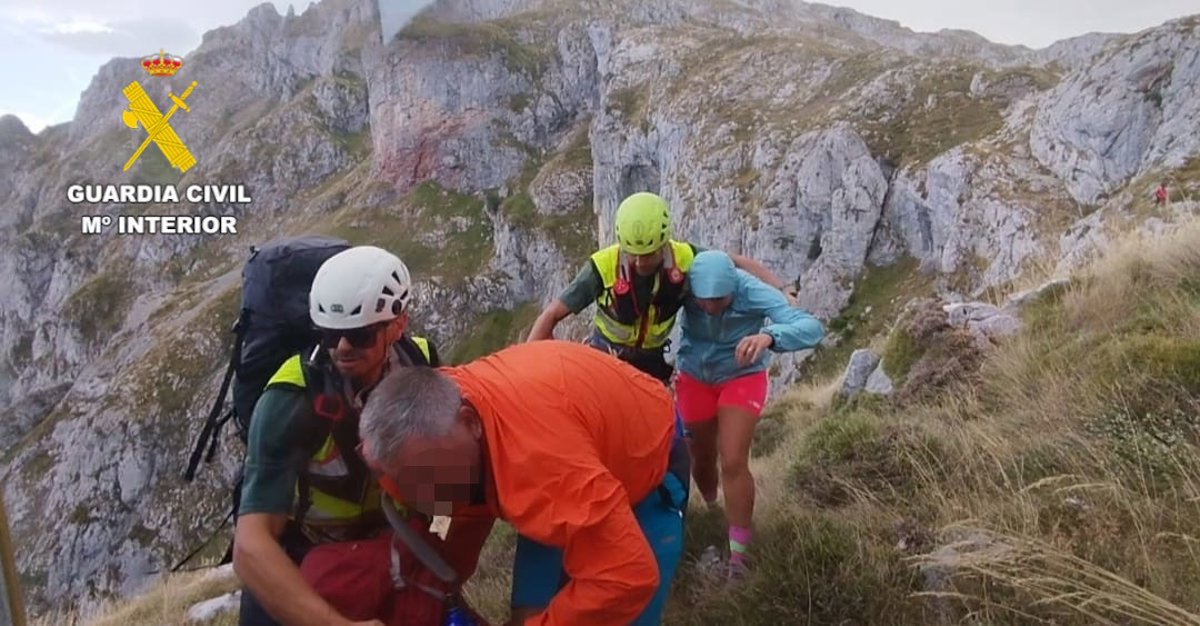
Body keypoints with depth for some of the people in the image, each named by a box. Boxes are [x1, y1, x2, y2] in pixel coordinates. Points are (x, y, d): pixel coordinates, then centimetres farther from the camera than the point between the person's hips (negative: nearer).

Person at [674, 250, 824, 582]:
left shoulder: (753, 292, -33)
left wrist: (769, 336, -61)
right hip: (694, 377, 3)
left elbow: (812, 327, -42)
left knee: (733, 462, -14)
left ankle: (738, 555, 0)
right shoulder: (685, 287, -27)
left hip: (742, 377, -2)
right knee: (702, 460, 15)